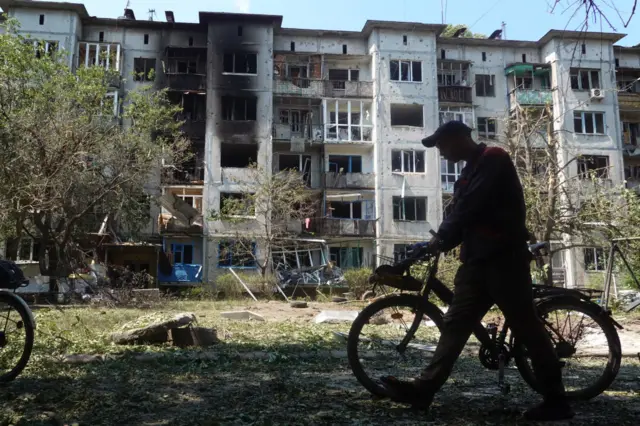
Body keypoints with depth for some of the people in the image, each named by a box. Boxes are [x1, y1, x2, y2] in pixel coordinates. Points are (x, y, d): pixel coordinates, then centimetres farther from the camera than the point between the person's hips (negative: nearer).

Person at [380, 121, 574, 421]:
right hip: (478, 259, 9)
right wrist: (441, 240, 3)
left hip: (503, 257, -9)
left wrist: (442, 239, -9)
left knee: (525, 326, -3)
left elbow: (471, 205, -17)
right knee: (455, 323, 3)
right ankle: (424, 389, 3)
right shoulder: (470, 172, 21)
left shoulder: (493, 159, -7)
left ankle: (557, 400, 8)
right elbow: (464, 212, 18)